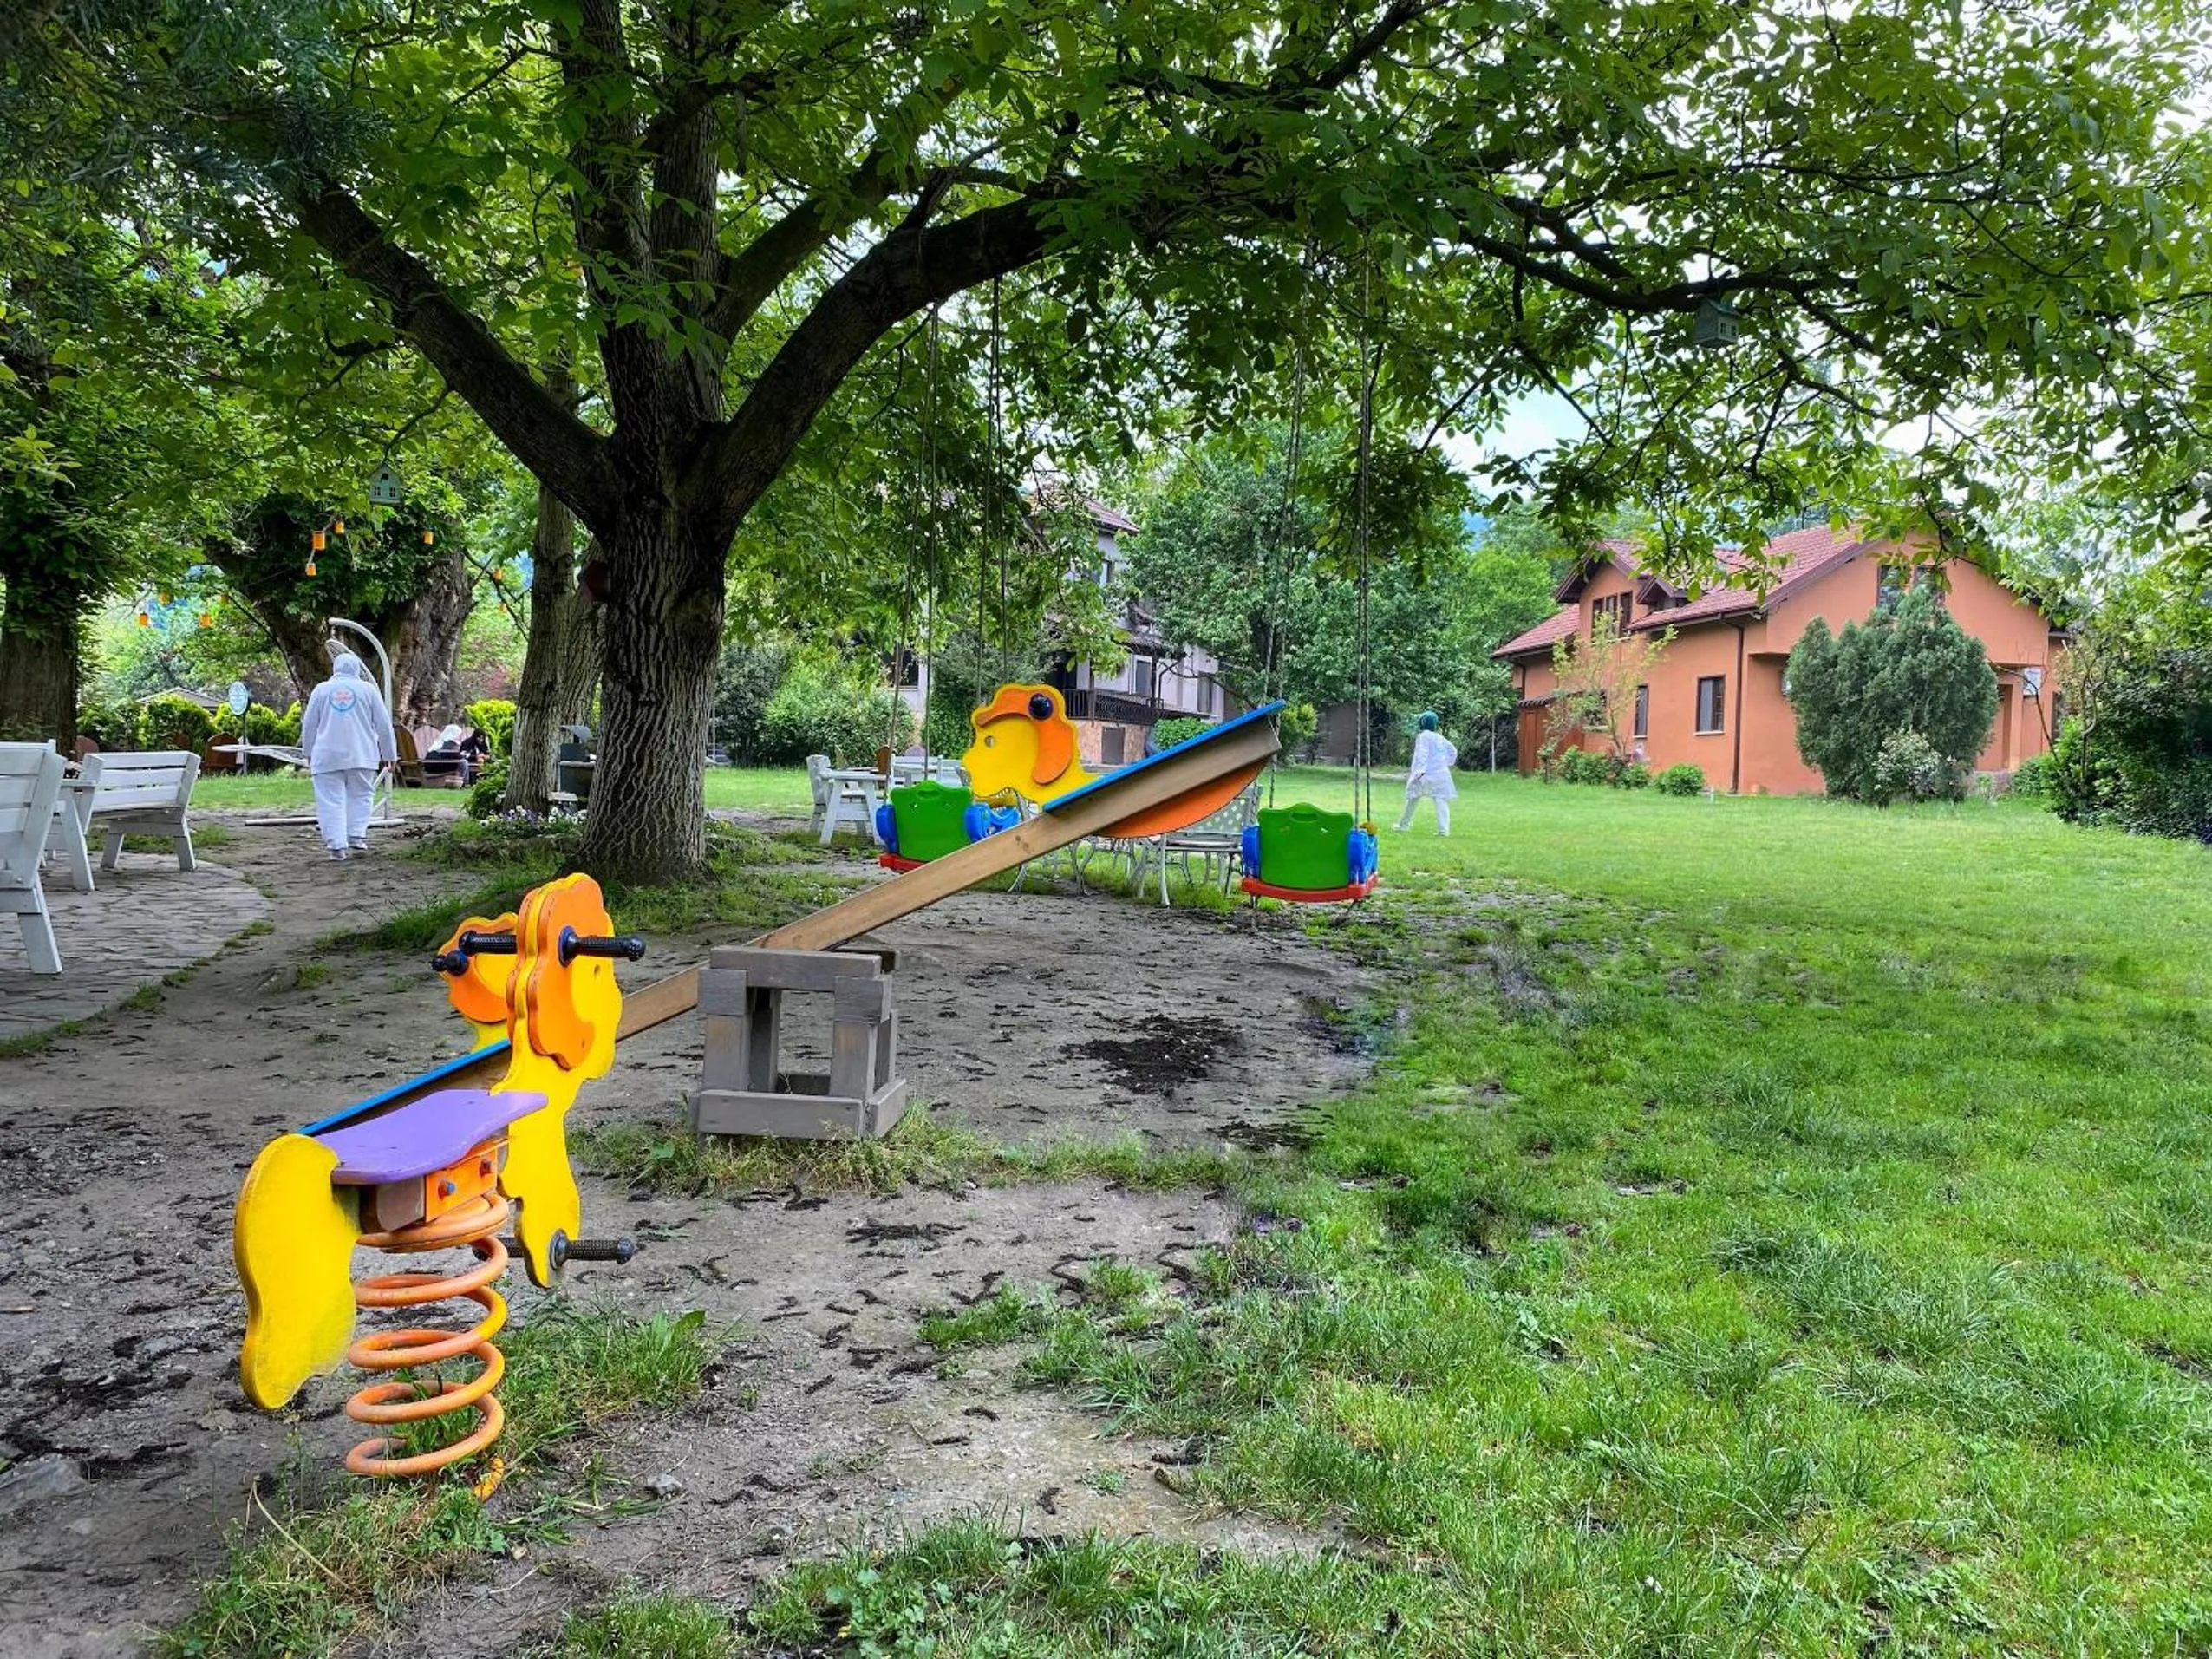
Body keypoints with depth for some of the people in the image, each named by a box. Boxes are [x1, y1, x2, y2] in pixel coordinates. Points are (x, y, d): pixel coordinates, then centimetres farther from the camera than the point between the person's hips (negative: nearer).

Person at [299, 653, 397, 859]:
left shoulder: (321, 689, 6)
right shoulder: (368, 689, 4)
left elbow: (309, 725, 10)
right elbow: (383, 724, 5)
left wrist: (309, 754, 21)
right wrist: (389, 754, 13)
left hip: (327, 756, 0)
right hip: (361, 755, 0)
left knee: (331, 800, 1)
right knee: (359, 796, 14)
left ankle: (337, 844, -5)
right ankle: (357, 836, 3)